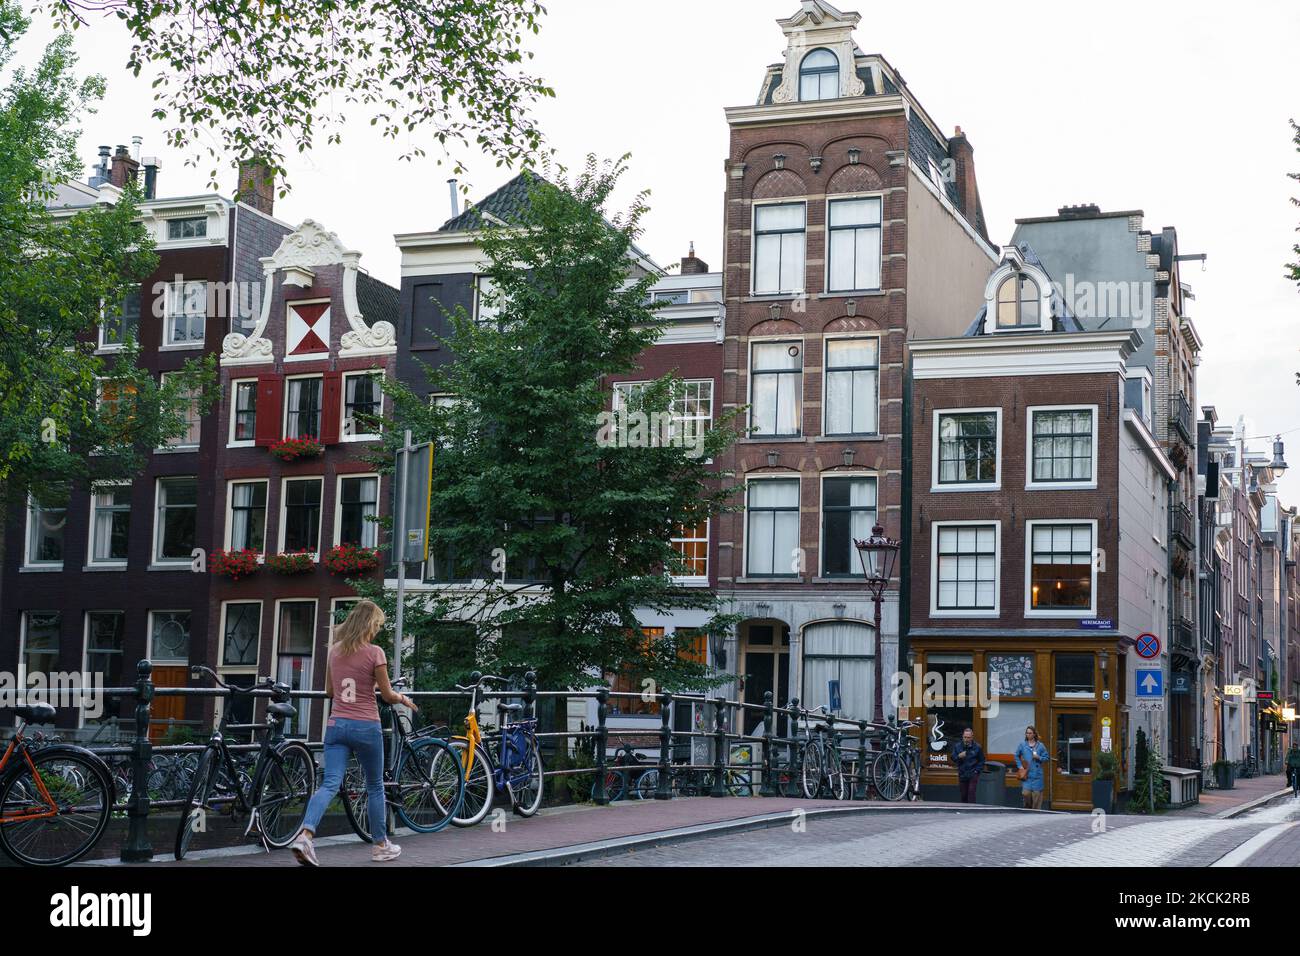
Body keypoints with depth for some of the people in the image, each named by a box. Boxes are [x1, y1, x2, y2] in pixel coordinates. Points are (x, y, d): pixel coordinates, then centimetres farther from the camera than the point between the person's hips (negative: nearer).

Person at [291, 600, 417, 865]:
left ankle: (305, 834, -28)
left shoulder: (335, 650, 8)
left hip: (336, 725, 4)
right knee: (375, 786, 13)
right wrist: (402, 698, 17)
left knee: (330, 784, -5)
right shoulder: (374, 653, -9)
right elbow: (387, 695, -4)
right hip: (366, 726, -4)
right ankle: (380, 845, 24)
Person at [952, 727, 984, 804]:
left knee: (971, 792, -14)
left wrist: (977, 770, -6)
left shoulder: (977, 747, -2)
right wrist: (959, 756, -17)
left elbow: (981, 761, 5)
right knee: (963, 795, 8)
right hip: (962, 775, 3)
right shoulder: (957, 746, 5)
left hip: (973, 775, -3)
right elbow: (953, 759, 4)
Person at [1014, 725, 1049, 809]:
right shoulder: (1022, 744, 5)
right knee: (1026, 793, -7)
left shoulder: (1040, 745, 3)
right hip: (1026, 773, 0)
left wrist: (1039, 758, -11)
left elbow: (1046, 758, 7)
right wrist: (1019, 766, 5)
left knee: (1037, 793, -1)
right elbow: (1017, 755, 15)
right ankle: (1027, 808, 16)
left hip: (1037, 774, 0)